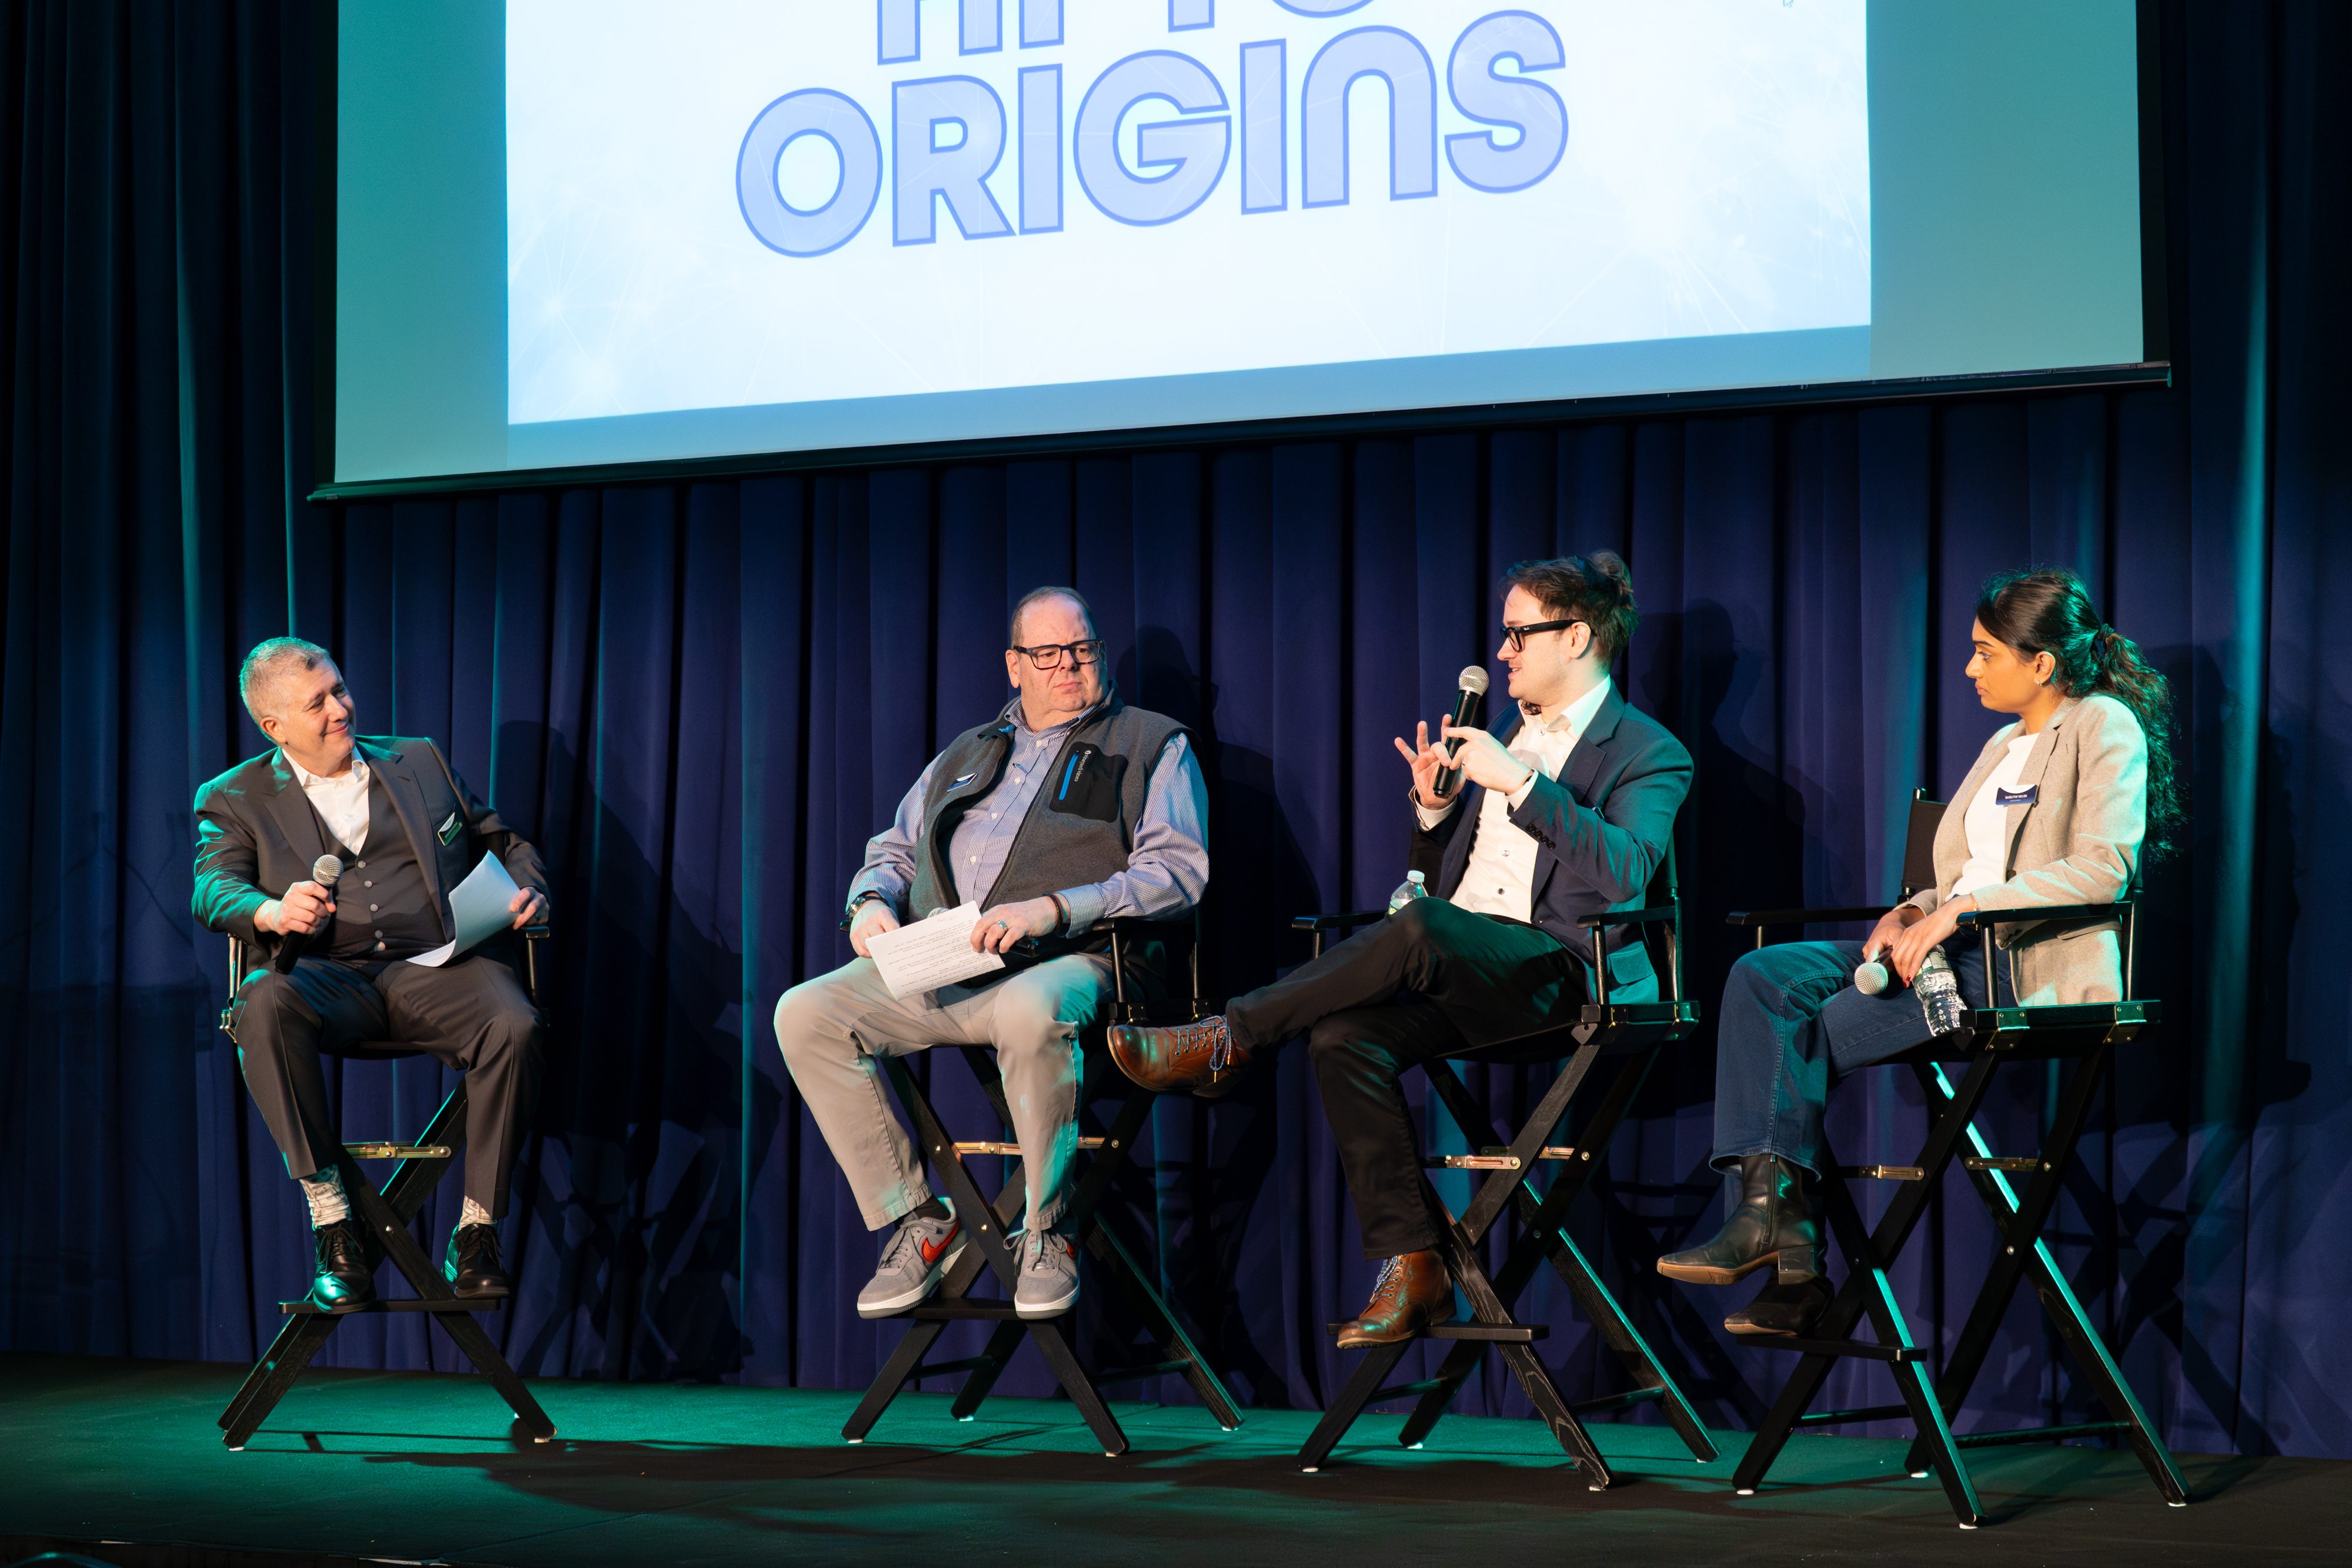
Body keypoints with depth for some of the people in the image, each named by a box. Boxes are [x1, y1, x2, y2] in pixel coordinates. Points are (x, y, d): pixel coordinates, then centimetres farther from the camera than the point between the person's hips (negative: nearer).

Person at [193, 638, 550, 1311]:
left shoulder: (420, 762, 23)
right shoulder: (235, 798, 15)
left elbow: (504, 844, 27)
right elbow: (213, 888, -3)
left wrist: (526, 890, 3)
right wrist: (273, 912, -27)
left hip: (435, 967, 1)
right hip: (327, 975, -1)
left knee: (514, 1025, -32)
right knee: (265, 1005, -37)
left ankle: (476, 1230, -21)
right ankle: (333, 1223, -30)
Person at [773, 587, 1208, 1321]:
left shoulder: (1153, 747, 12)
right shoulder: (966, 754, 28)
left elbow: (1178, 870, -3)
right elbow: (893, 851, 32)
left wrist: (1052, 909, -16)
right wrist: (873, 901, 5)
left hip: (1064, 964, -5)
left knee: (1029, 1012, -42)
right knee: (805, 1013, -18)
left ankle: (1047, 1232, -21)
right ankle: (916, 1219, -9)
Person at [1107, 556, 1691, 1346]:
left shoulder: (1650, 754, 3)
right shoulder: (1505, 733, 25)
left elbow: (1625, 872, -17)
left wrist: (1520, 783, -19)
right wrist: (1433, 808, 7)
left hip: (1560, 970, -7)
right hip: (1457, 976, 7)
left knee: (1421, 928, -36)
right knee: (1344, 1038, -24)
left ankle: (1225, 1041, -24)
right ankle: (1411, 1267, -20)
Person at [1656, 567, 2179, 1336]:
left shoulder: (2105, 727, -2)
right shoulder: (2003, 746, 25)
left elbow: (2103, 868, -16)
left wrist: (1960, 909, -20)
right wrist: (1912, 911, 2)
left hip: (2034, 964, -9)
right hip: (1958, 949, 9)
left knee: (1820, 1034, -22)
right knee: (1764, 977, -14)